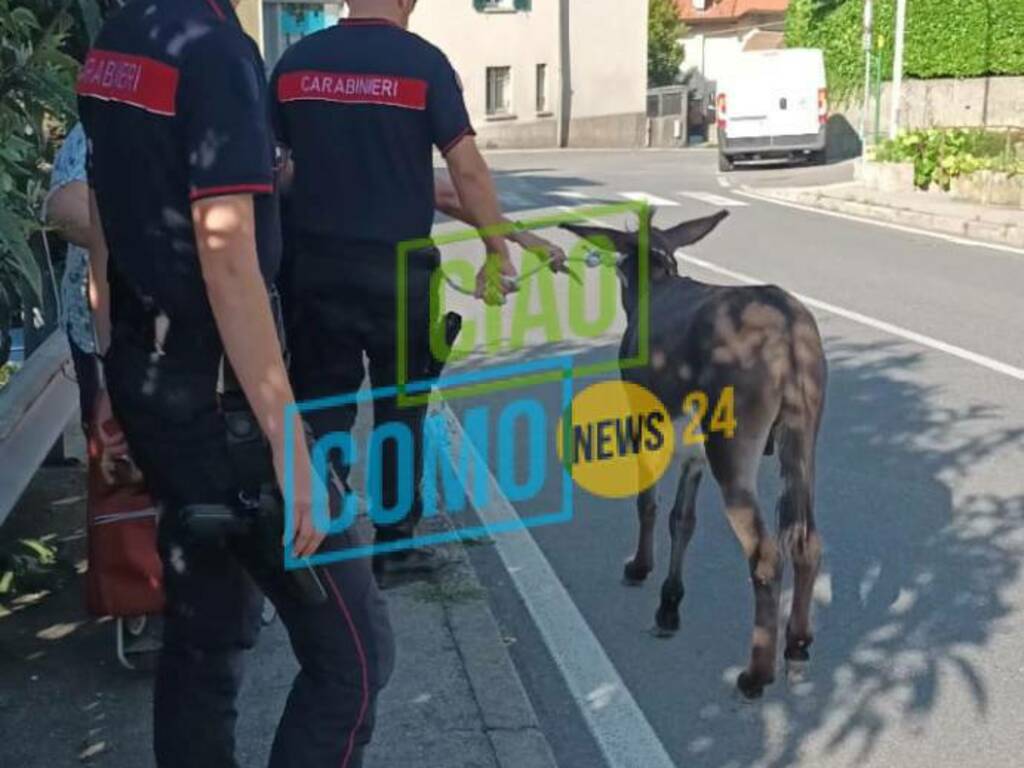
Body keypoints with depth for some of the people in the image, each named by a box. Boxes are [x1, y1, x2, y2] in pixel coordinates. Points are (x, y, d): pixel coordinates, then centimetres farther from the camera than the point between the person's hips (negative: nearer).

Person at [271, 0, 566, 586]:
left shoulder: (295, 62, 4)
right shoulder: (423, 61, -7)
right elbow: (468, 170, -11)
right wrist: (497, 251, -5)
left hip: (315, 262, 3)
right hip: (397, 266, -2)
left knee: (323, 406, 10)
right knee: (400, 408, 12)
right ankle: (395, 548, 21)